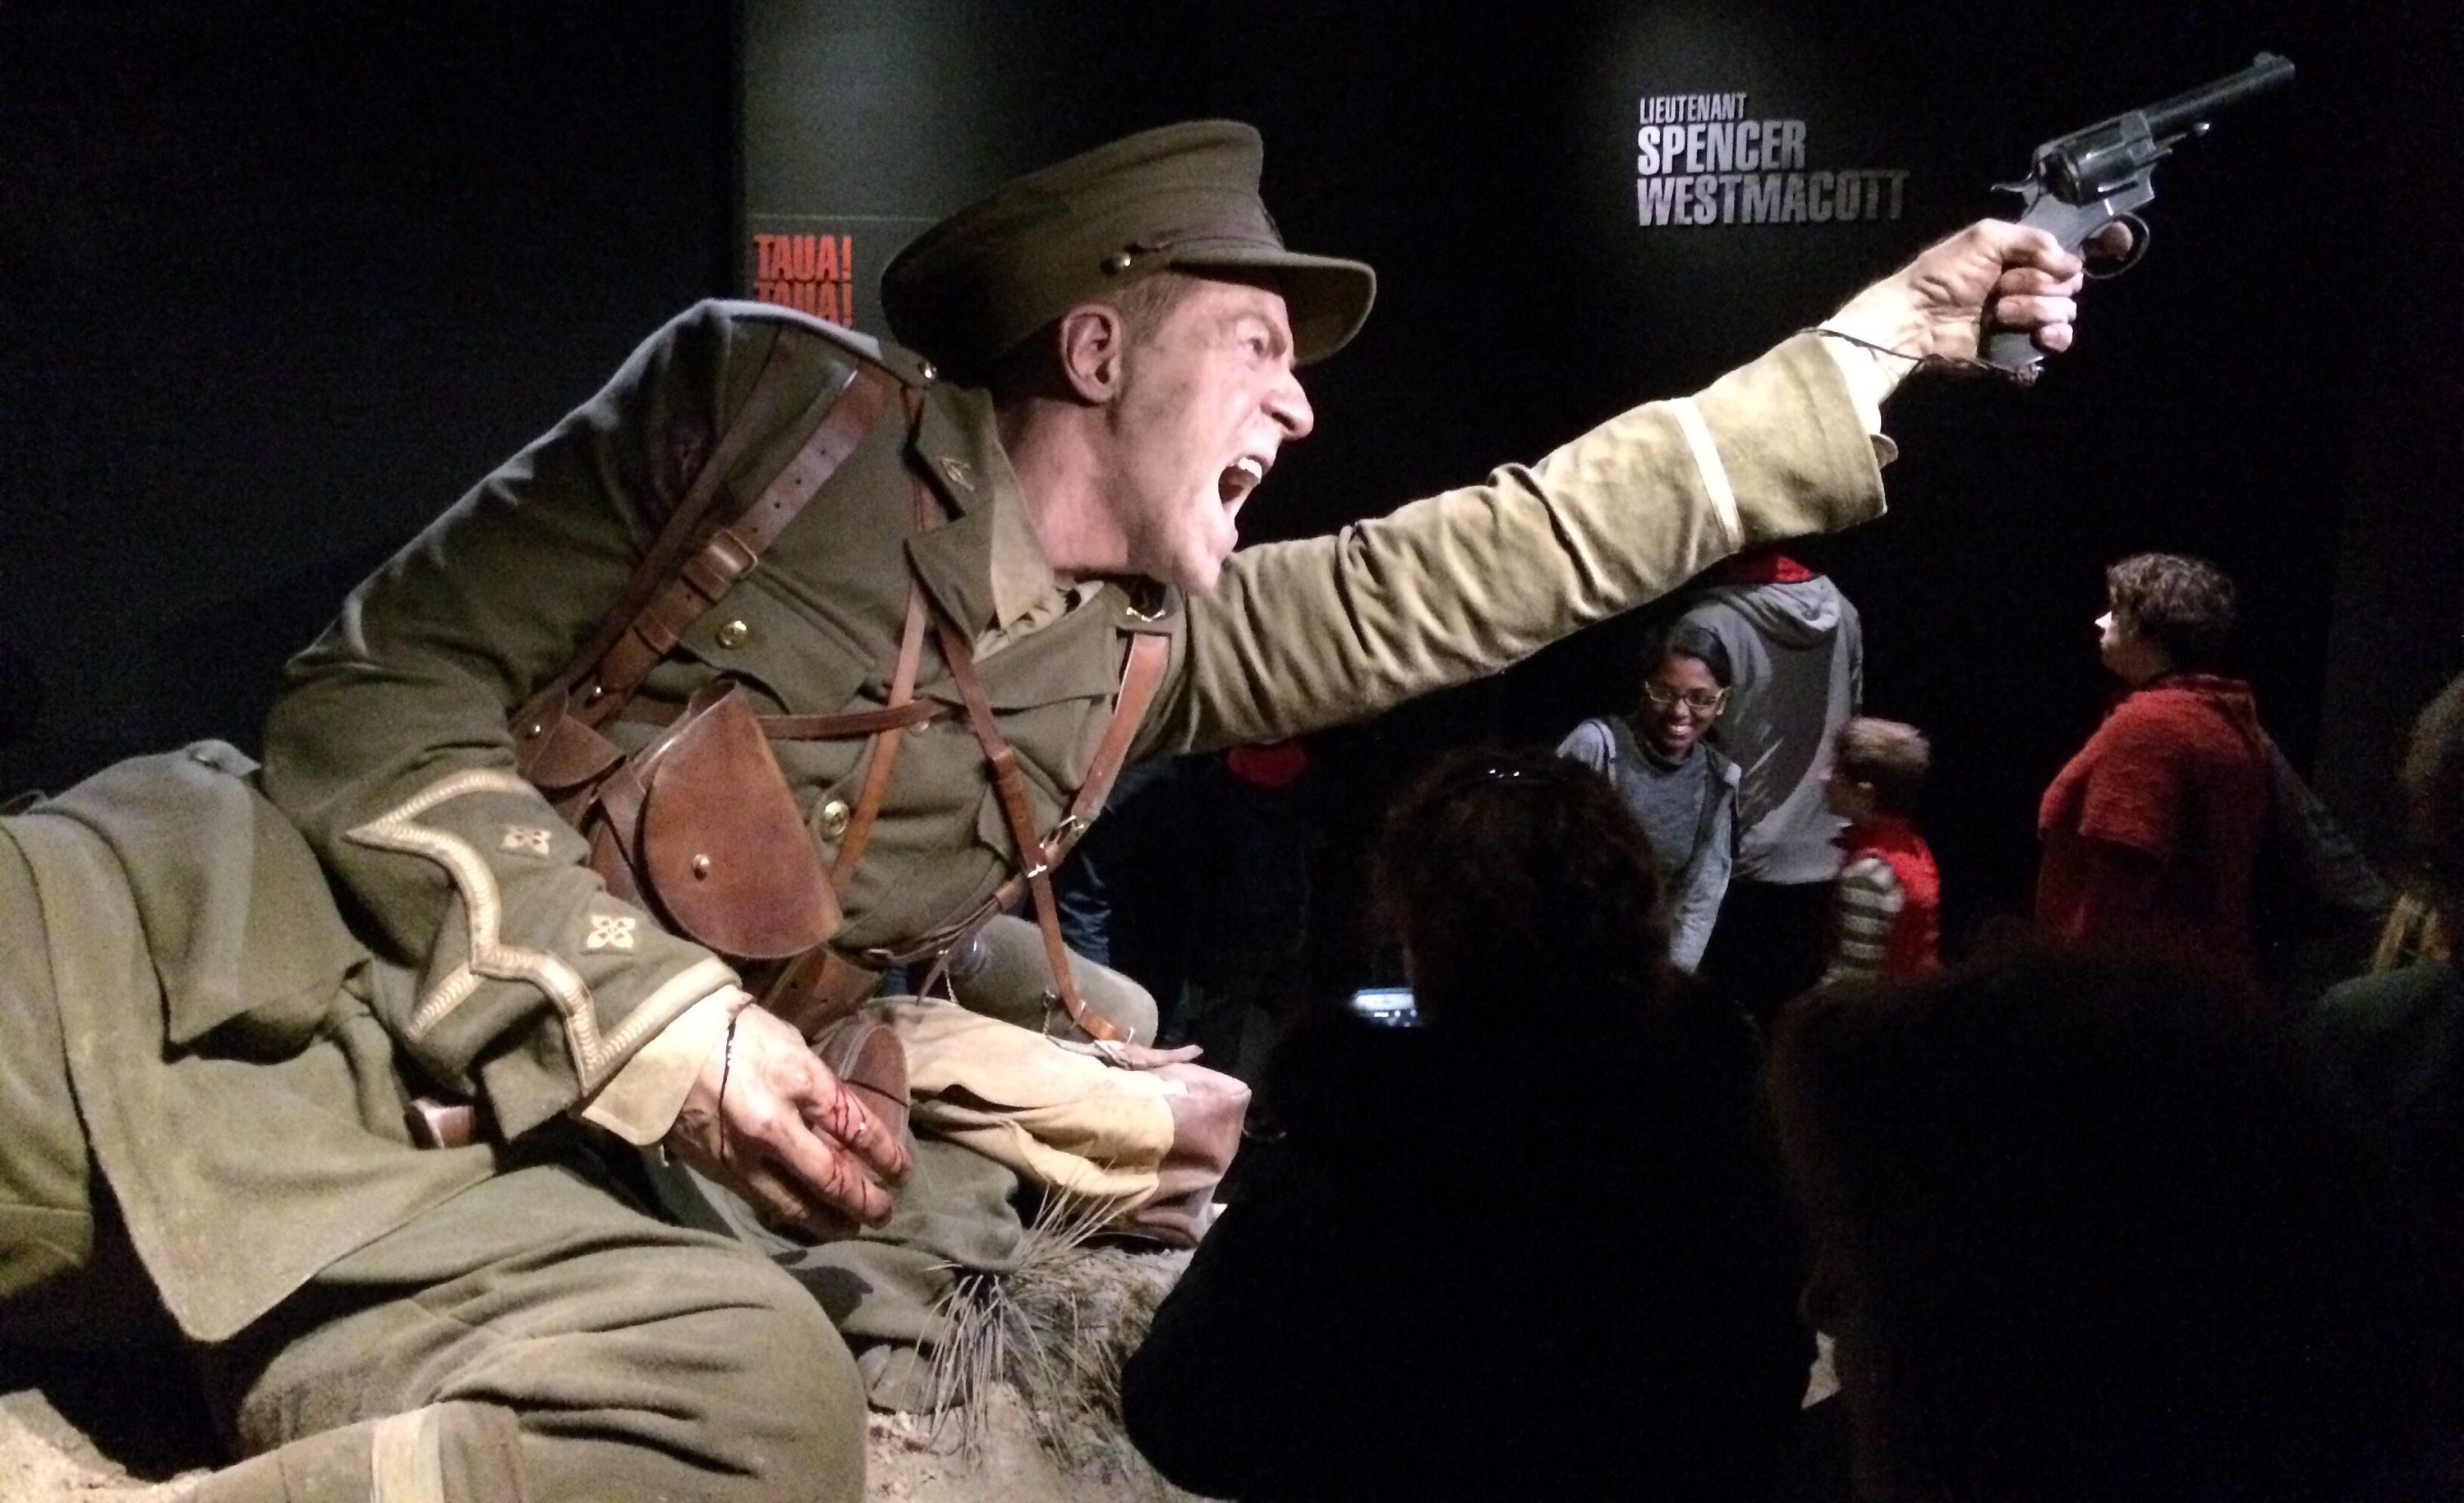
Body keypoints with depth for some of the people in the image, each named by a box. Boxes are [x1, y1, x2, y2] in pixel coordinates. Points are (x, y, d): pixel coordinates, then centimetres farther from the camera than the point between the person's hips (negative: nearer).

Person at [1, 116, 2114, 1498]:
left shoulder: (1146, 649, 8)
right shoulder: (777, 397, -5)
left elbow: (1510, 555, 12)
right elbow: (383, 698, -6)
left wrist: (1885, 337, 16)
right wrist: (658, 1028, -18)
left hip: (508, 1160, 3)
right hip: (252, 933, -2)